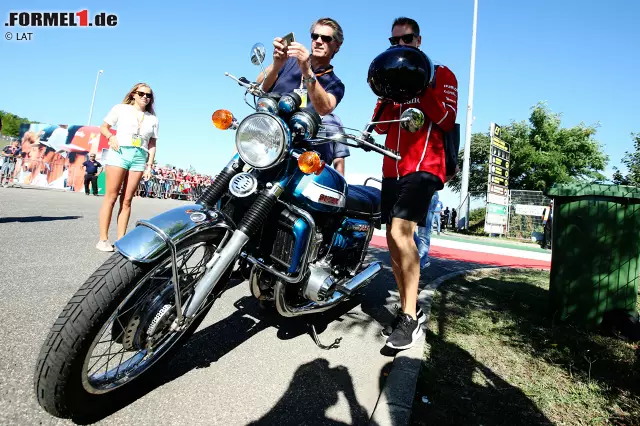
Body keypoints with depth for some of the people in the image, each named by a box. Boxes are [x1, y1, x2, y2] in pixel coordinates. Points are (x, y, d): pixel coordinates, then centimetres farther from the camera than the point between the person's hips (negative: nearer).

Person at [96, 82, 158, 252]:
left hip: (140, 157, 2)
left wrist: (150, 165, 6)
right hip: (120, 152, -2)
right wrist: (111, 137, -7)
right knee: (111, 197, -6)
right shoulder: (121, 109, 11)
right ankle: (103, 239, -4)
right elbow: (104, 127, 14)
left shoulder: (153, 119, 17)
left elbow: (152, 144, 15)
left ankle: (121, 240, 2)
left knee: (127, 200, 1)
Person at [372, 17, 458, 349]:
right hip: (392, 167, 6)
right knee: (394, 241, 4)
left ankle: (411, 319, -15)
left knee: (401, 232, -24)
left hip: (424, 166, -6)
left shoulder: (440, 74, 9)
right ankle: (409, 309, 18)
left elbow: (447, 120, -6)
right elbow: (379, 125, 13)